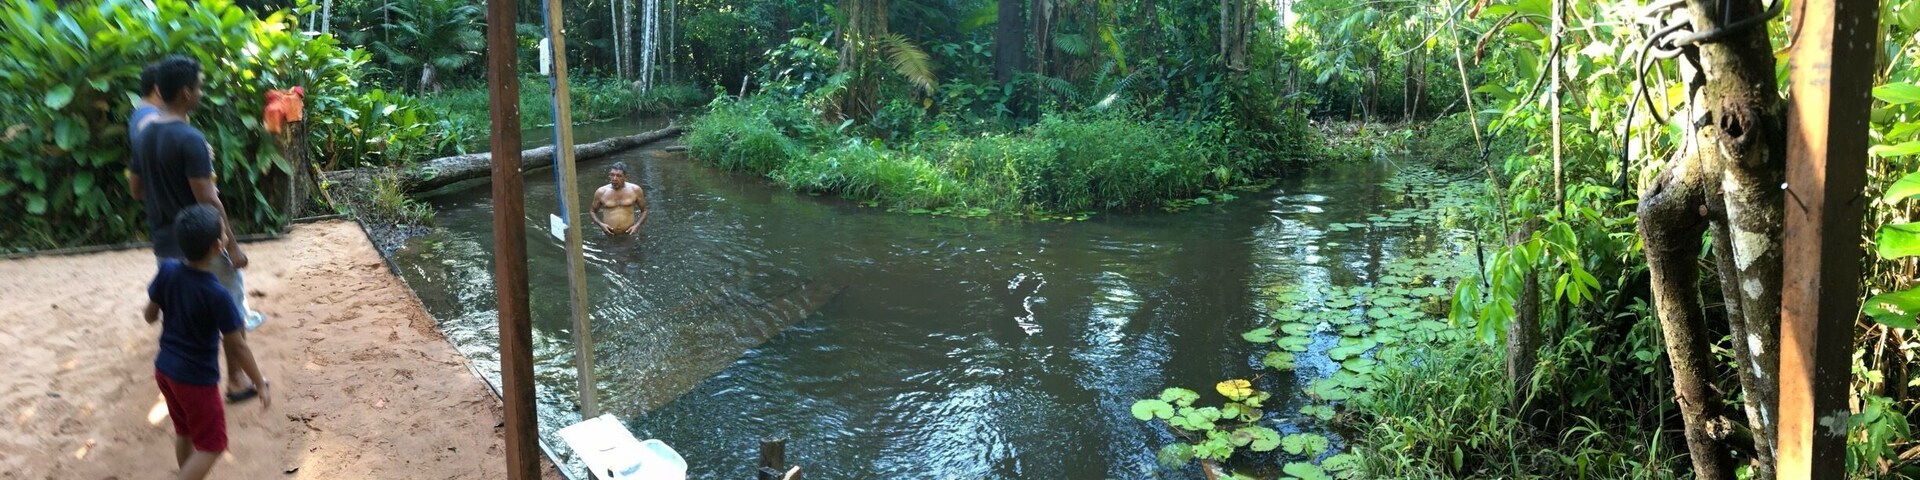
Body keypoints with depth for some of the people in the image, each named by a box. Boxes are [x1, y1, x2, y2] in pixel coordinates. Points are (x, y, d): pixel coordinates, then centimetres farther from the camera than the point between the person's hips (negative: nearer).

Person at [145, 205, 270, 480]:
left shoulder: (167, 271, -10)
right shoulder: (217, 295, -26)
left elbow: (150, 315, 4)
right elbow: (237, 346, -20)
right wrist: (261, 384, -9)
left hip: (164, 369, 7)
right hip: (196, 379, -7)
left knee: (184, 432, 25)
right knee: (211, 446, 6)